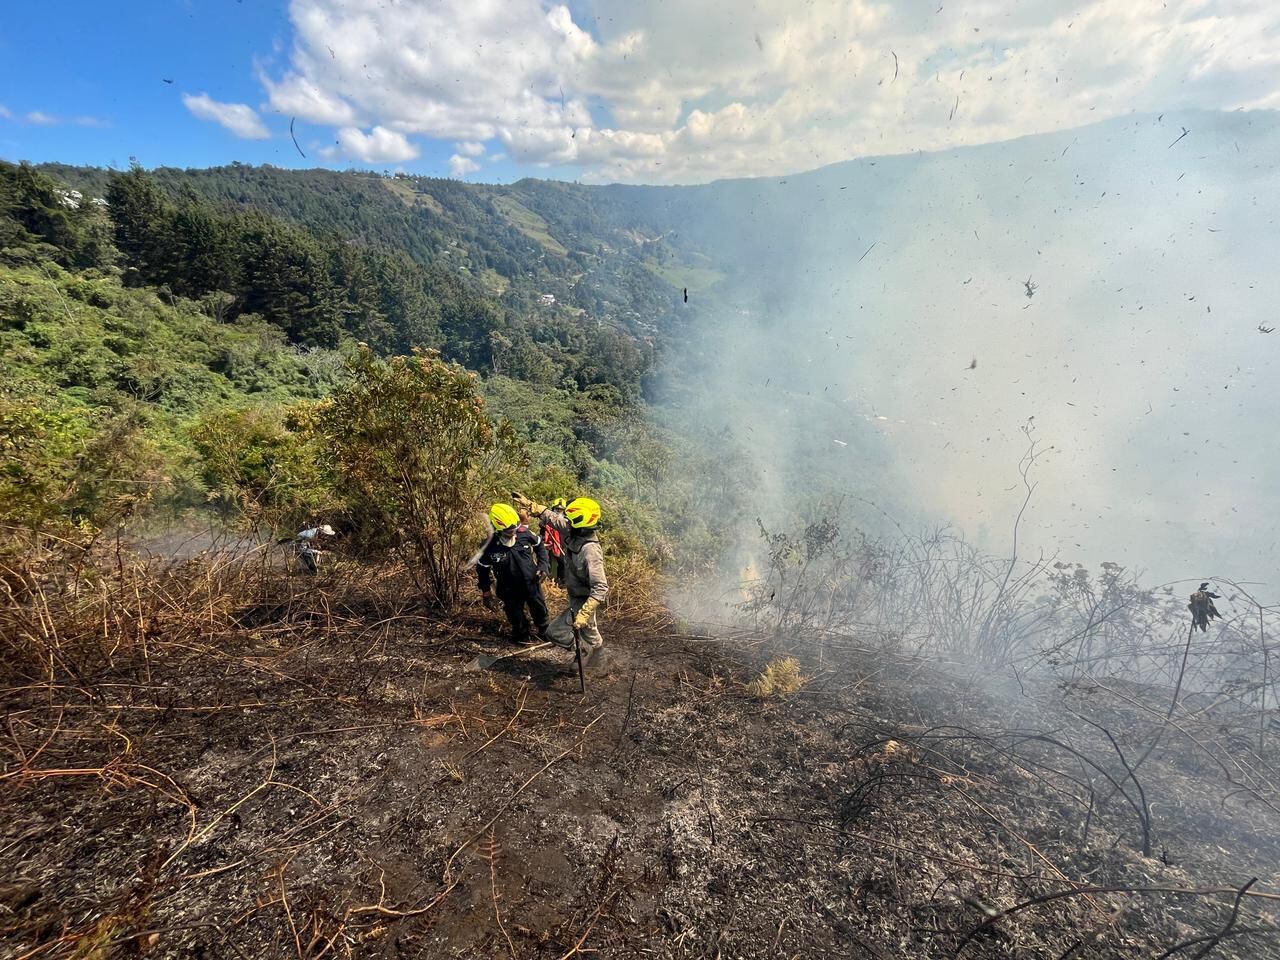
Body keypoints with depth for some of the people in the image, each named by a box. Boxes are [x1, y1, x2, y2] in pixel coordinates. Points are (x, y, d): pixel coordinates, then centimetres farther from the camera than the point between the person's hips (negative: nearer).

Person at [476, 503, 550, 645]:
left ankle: (545, 632, 50)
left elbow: (540, 546, 2)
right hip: (511, 591, -2)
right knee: (517, 618, 16)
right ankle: (521, 637, 45)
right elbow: (482, 570, -5)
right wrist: (485, 593, -1)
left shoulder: (524, 533, -19)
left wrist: (543, 565, -8)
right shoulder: (490, 547, -22)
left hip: (532, 584, 2)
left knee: (540, 611, 22)